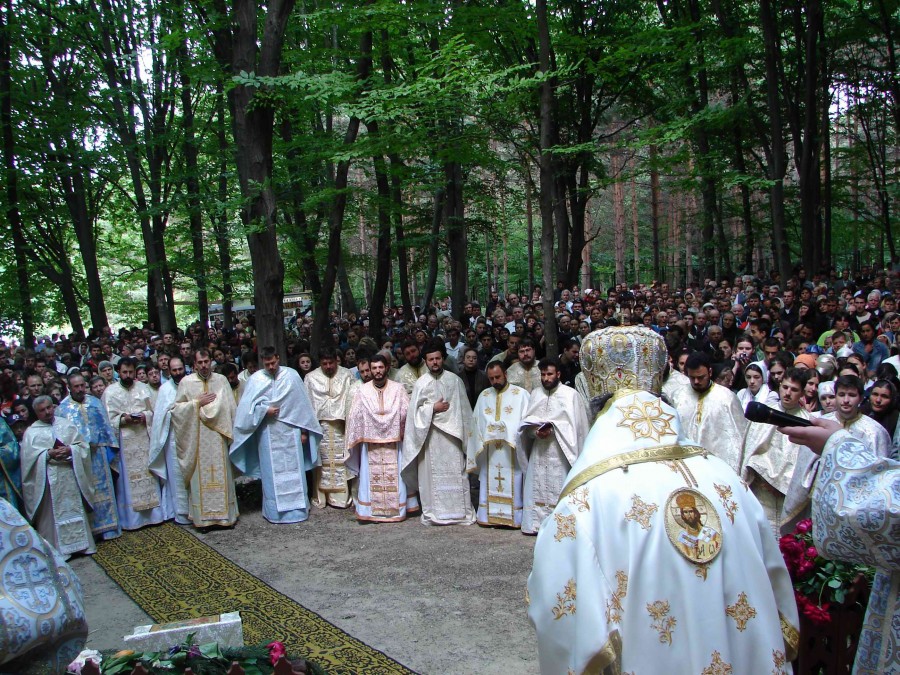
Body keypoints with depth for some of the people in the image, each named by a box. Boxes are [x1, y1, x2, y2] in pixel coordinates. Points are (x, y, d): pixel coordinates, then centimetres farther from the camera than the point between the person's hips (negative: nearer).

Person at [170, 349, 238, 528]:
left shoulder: (221, 380, 6)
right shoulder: (186, 382, 2)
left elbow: (230, 406, 3)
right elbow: (176, 408, 1)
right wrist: (197, 402, -9)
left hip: (218, 435, 1)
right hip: (197, 437, -1)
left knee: (221, 473, 4)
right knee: (201, 475, 0)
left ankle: (225, 514, 12)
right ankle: (203, 517, 7)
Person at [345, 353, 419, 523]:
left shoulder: (398, 388, 0)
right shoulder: (363, 391, 1)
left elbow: (406, 413, -3)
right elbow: (355, 416, 0)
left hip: (394, 442, 0)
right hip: (370, 442, 0)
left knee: (395, 477, 4)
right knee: (371, 477, 2)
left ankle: (397, 509, 14)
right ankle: (371, 511, 9)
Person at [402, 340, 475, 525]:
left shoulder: (454, 380, 3)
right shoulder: (420, 383, 1)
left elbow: (463, 408, 6)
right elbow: (414, 411, 1)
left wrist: (465, 432, 3)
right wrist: (433, 408, -11)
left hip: (452, 433, 0)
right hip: (430, 435, 0)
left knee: (456, 474, 2)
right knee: (432, 474, 3)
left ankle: (460, 511, 10)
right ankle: (433, 512, 11)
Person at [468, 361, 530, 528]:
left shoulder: (521, 394, 0)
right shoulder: (484, 395, 13)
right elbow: (477, 422, 11)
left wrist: (506, 428, -12)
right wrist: (487, 432, -5)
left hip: (511, 450, -4)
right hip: (488, 451, 4)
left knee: (511, 485, -2)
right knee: (489, 485, 5)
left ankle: (513, 517, 5)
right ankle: (489, 516, 12)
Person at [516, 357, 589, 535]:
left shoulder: (570, 394, -2)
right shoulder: (535, 394, 12)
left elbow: (575, 424, -8)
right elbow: (526, 423, 9)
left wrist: (553, 429, -17)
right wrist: (536, 431, -11)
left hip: (560, 451, -4)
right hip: (539, 450, 4)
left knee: (559, 489, -4)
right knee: (537, 488, 4)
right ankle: (536, 523, 10)